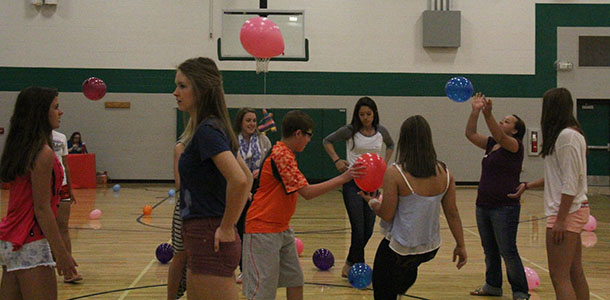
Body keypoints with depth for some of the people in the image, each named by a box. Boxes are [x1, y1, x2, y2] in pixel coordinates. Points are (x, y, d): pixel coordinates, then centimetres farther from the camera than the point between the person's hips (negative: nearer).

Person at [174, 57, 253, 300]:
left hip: (210, 241, -10)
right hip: (202, 241, 10)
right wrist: (231, 222, 15)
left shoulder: (207, 131, -16)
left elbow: (239, 181, -29)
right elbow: (248, 178, 21)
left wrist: (226, 228, -18)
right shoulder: (213, 128, 13)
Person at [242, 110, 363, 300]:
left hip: (282, 229, 10)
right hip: (264, 229, -10)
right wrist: (343, 178, -25)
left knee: (295, 281, 13)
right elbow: (307, 192, -26)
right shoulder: (281, 155, -19)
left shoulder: (286, 154, 13)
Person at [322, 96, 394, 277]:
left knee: (368, 230, 6)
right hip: (352, 182, -4)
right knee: (359, 229, -10)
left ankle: (350, 265, 24)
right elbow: (327, 141, 6)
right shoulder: (350, 131, -7)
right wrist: (337, 160, -5)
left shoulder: (381, 132, 3)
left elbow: (390, 145, 26)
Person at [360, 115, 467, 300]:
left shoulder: (394, 173, -19)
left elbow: (387, 215, -15)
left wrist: (371, 202, 5)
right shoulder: (444, 173, -6)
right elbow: (452, 213, 1)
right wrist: (460, 245, 12)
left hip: (398, 249, -5)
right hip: (430, 248, 5)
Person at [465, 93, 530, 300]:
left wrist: (488, 114, -42)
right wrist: (475, 111, -2)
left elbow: (499, 137, -27)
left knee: (508, 251, -6)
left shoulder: (515, 145, -8)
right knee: (489, 250, 16)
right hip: (484, 205, 8)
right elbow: (470, 134, 9)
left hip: (505, 207, -8)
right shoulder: (491, 144, 14)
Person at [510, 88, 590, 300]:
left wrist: (561, 219, -20)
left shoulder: (567, 136, -15)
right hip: (574, 211, 10)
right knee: (574, 273, 13)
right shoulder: (568, 134, 16)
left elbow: (570, 183, -20)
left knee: (559, 276, -9)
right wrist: (528, 186, 26)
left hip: (567, 211, -10)